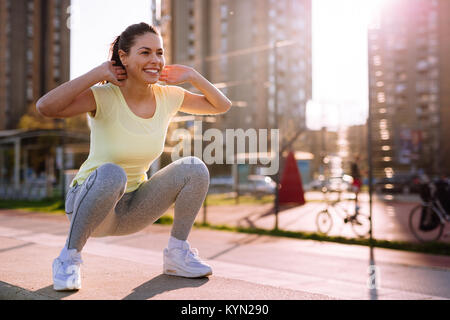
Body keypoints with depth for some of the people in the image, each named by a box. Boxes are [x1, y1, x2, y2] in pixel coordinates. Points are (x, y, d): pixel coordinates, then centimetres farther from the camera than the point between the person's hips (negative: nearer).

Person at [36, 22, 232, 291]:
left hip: (133, 210, 4)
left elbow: (222, 106, 5)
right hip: (89, 203, -4)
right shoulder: (104, 97, -19)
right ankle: (69, 257, -15)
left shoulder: (168, 97, -5)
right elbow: (45, 107, -36)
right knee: (112, 174, -38)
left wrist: (191, 75, -8)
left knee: (195, 168, -16)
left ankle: (177, 254, 0)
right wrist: (98, 73, -28)